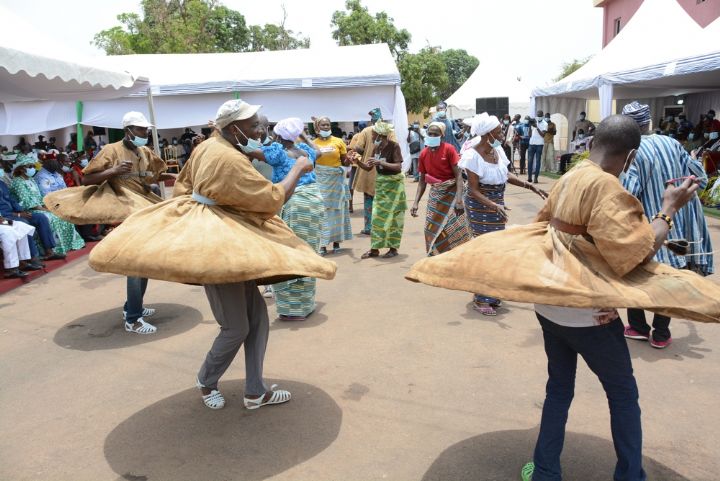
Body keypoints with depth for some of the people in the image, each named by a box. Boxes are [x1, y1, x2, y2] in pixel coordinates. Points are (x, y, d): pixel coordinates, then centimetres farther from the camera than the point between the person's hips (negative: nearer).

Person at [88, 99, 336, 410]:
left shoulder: (211, 146, 9)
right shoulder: (229, 160, -22)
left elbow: (184, 183, 21)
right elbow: (273, 198, -20)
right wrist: (298, 168, -7)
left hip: (230, 242, 10)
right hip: (218, 245, -10)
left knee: (258, 318, 9)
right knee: (236, 328, -2)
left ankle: (255, 392, 19)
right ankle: (206, 382, 27)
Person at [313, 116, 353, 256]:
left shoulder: (338, 141, 2)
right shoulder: (313, 144, 3)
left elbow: (345, 162, 4)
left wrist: (349, 160, -16)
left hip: (337, 179, 0)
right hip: (320, 180, 0)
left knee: (336, 210, 5)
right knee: (321, 210, -1)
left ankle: (336, 242, 14)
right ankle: (322, 244, 3)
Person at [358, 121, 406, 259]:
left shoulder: (394, 146, -15)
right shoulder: (376, 147, 3)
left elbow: (398, 167, -23)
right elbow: (369, 167, 7)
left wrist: (381, 162, -31)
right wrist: (358, 162, -10)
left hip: (393, 184, -6)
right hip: (380, 184, 6)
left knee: (392, 217, 0)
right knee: (377, 216, 6)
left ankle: (393, 248, 10)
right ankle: (375, 249, 12)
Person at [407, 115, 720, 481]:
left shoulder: (567, 180, 4)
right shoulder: (607, 187, -20)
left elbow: (543, 227, 16)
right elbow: (635, 253, -22)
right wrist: (669, 210, -12)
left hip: (550, 303, 7)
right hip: (587, 311, -7)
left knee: (559, 388, 19)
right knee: (623, 394, 14)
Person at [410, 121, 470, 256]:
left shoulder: (448, 149, -13)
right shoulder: (424, 154, 2)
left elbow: (458, 175, -17)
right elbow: (422, 180, 8)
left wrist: (459, 200, -26)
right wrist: (416, 202, -1)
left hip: (452, 191, -5)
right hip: (435, 194, 5)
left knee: (455, 230, -3)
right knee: (432, 229, 5)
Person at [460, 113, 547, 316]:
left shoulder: (497, 150, -3)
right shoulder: (473, 156, -22)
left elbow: (506, 174, 12)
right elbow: (474, 190, -21)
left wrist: (531, 187, 7)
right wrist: (493, 205, -35)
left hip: (497, 204, 7)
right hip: (480, 207, -7)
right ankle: (481, 299, 11)